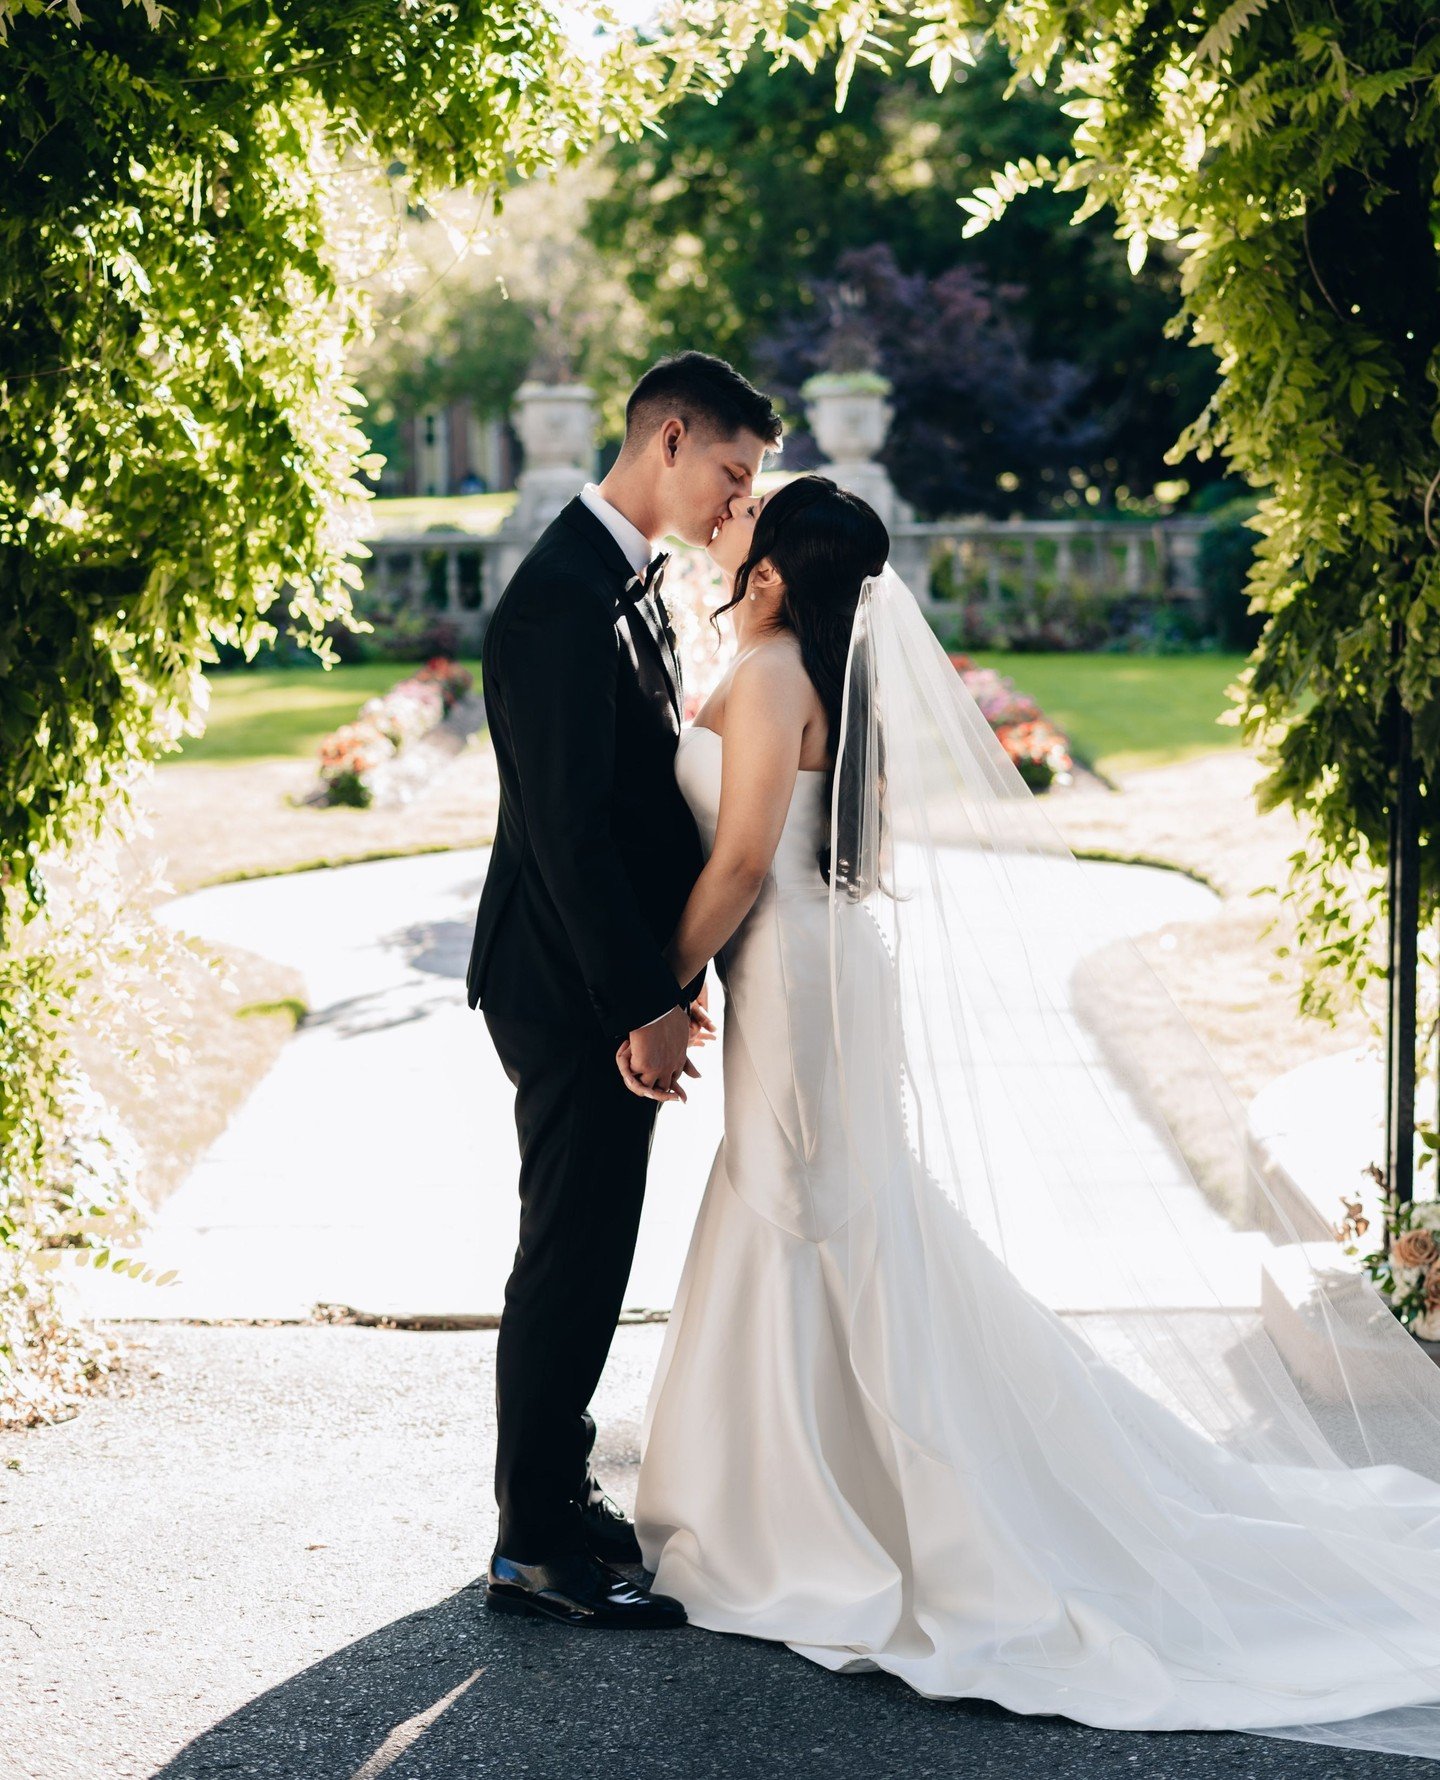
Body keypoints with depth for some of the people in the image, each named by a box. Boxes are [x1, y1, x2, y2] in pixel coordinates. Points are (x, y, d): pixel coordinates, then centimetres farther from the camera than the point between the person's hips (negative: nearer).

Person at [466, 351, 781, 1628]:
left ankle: (559, 1489, 31)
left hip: (615, 982, 10)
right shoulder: (565, 595, -20)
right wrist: (643, 1005, -21)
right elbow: (567, 824, -24)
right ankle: (537, 1547, 9)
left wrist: (670, 974, 15)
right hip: (571, 992, -10)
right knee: (572, 1258, -2)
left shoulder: (633, 583, 13)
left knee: (585, 1257, 18)